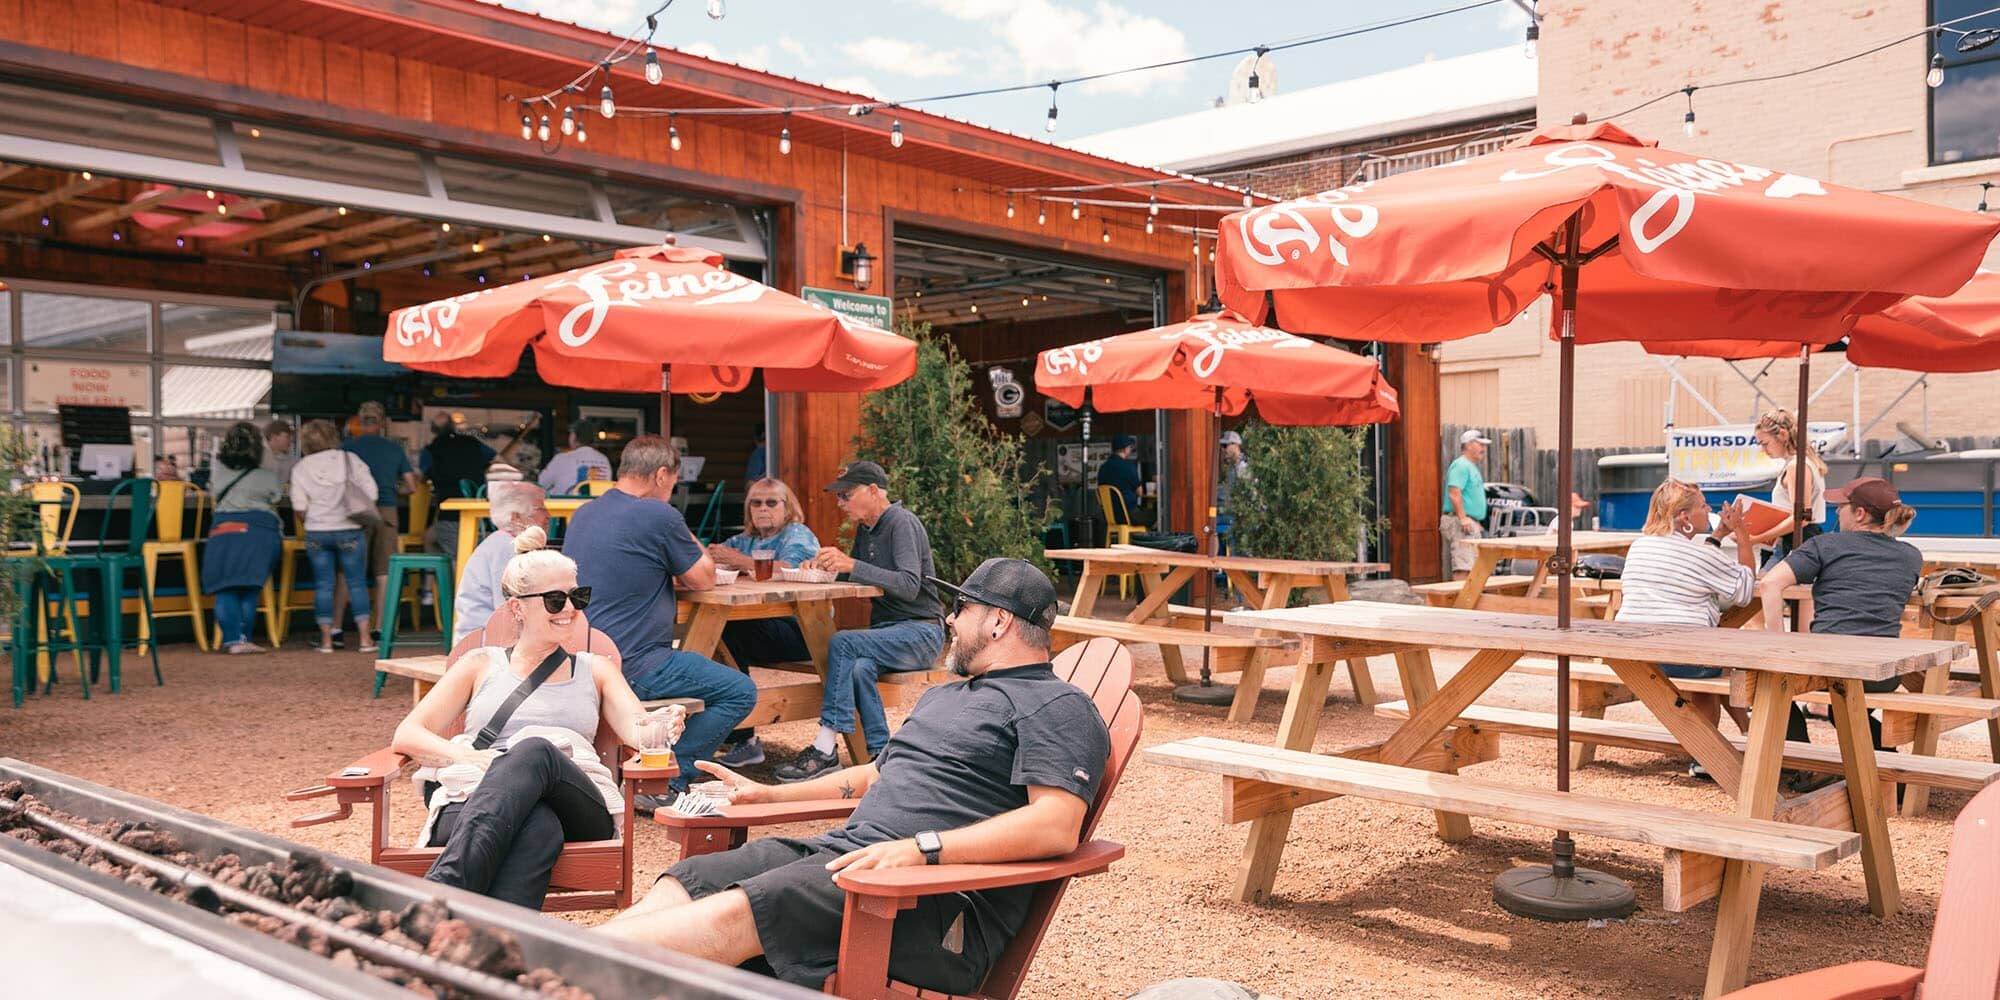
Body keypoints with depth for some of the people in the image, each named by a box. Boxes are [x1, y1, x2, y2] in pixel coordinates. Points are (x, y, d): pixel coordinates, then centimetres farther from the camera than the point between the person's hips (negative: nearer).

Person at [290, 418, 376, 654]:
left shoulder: (300, 468, 2)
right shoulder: (349, 459, -3)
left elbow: (299, 505, -3)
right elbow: (370, 492, -7)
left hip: (316, 532, 1)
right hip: (349, 531, -1)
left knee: (323, 585, 7)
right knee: (357, 583, 4)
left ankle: (326, 639, 7)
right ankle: (365, 638, 1)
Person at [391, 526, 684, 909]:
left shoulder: (596, 670, 25)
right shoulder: (481, 665, 22)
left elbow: (635, 729, 8)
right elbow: (406, 736, 12)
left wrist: (656, 729, -19)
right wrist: (468, 756, -9)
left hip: (579, 808, 0)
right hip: (474, 800, 0)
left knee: (535, 749, -36)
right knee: (539, 827, -39)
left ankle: (436, 898, -50)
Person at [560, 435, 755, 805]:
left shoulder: (582, 514, 12)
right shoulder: (659, 515, -13)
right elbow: (704, 579, -2)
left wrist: (670, 575, 17)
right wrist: (686, 537, 12)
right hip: (633, 669, -9)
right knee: (741, 692, 1)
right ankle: (666, 781, -4)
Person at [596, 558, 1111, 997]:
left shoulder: (1058, 707, -3)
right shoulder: (942, 697, 29)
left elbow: (1058, 827, -19)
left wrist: (923, 848, -27)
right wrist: (770, 794, 33)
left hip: (939, 898, -9)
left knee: (734, 915, -29)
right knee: (680, 886, -9)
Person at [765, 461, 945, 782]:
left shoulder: (902, 523, -12)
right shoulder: (865, 528, 15)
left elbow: (909, 585, -24)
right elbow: (853, 576, 22)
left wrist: (852, 565, -30)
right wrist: (827, 565, 0)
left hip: (920, 632, -7)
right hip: (885, 629, 7)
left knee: (843, 643, -28)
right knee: (859, 667, -27)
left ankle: (826, 749, -29)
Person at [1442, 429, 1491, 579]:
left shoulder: (1472, 467, 22)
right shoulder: (1461, 465, -11)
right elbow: (1454, 493, -22)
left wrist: (1477, 522, 25)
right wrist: (1462, 518, -27)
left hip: (1470, 523, 11)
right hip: (1460, 524, -11)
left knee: (1472, 566, 10)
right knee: (1463, 566, -17)